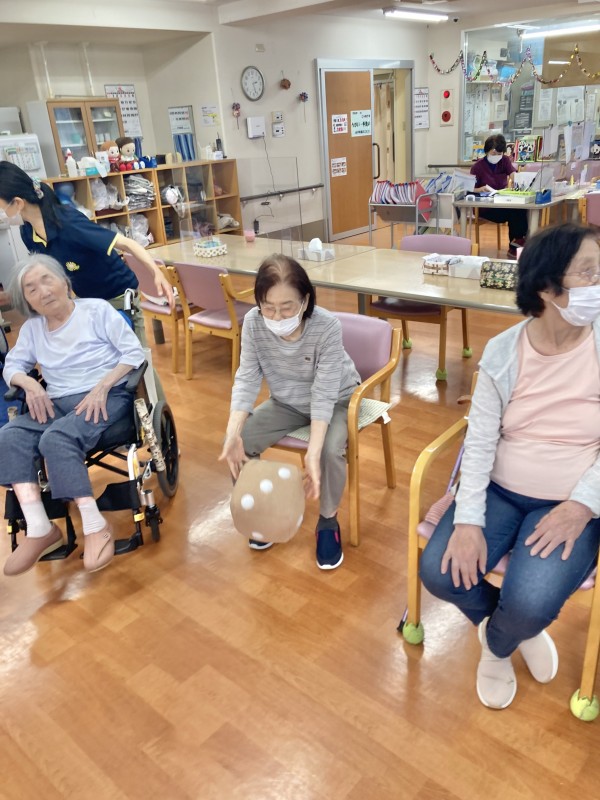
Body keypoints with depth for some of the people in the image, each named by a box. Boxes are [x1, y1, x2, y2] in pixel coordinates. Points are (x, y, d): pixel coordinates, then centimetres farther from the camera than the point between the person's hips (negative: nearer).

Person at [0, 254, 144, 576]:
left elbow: (135, 353, -5)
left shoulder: (97, 309, 1)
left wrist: (102, 386, -18)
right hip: (58, 403, 5)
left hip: (108, 397, -5)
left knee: (55, 440, -33)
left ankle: (96, 526, -26)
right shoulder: (32, 328, 16)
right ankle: (39, 529, -25)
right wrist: (30, 384, -6)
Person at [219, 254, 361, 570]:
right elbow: (246, 380, -21)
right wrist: (233, 434, -35)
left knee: (330, 450, -32)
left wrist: (313, 453, -42)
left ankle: (328, 520, -1)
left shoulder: (327, 326, -33)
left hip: (336, 400, -3)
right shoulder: (253, 323, -23)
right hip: (287, 401, 4)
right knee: (239, 441, -16)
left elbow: (324, 394, -32)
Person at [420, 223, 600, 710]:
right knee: (439, 572, -16)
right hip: (500, 492, 2)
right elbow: (480, 442, -9)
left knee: (529, 602, -24)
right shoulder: (503, 351, -7)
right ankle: (522, 631, 17)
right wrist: (468, 520, -18)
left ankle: (497, 645, 16)